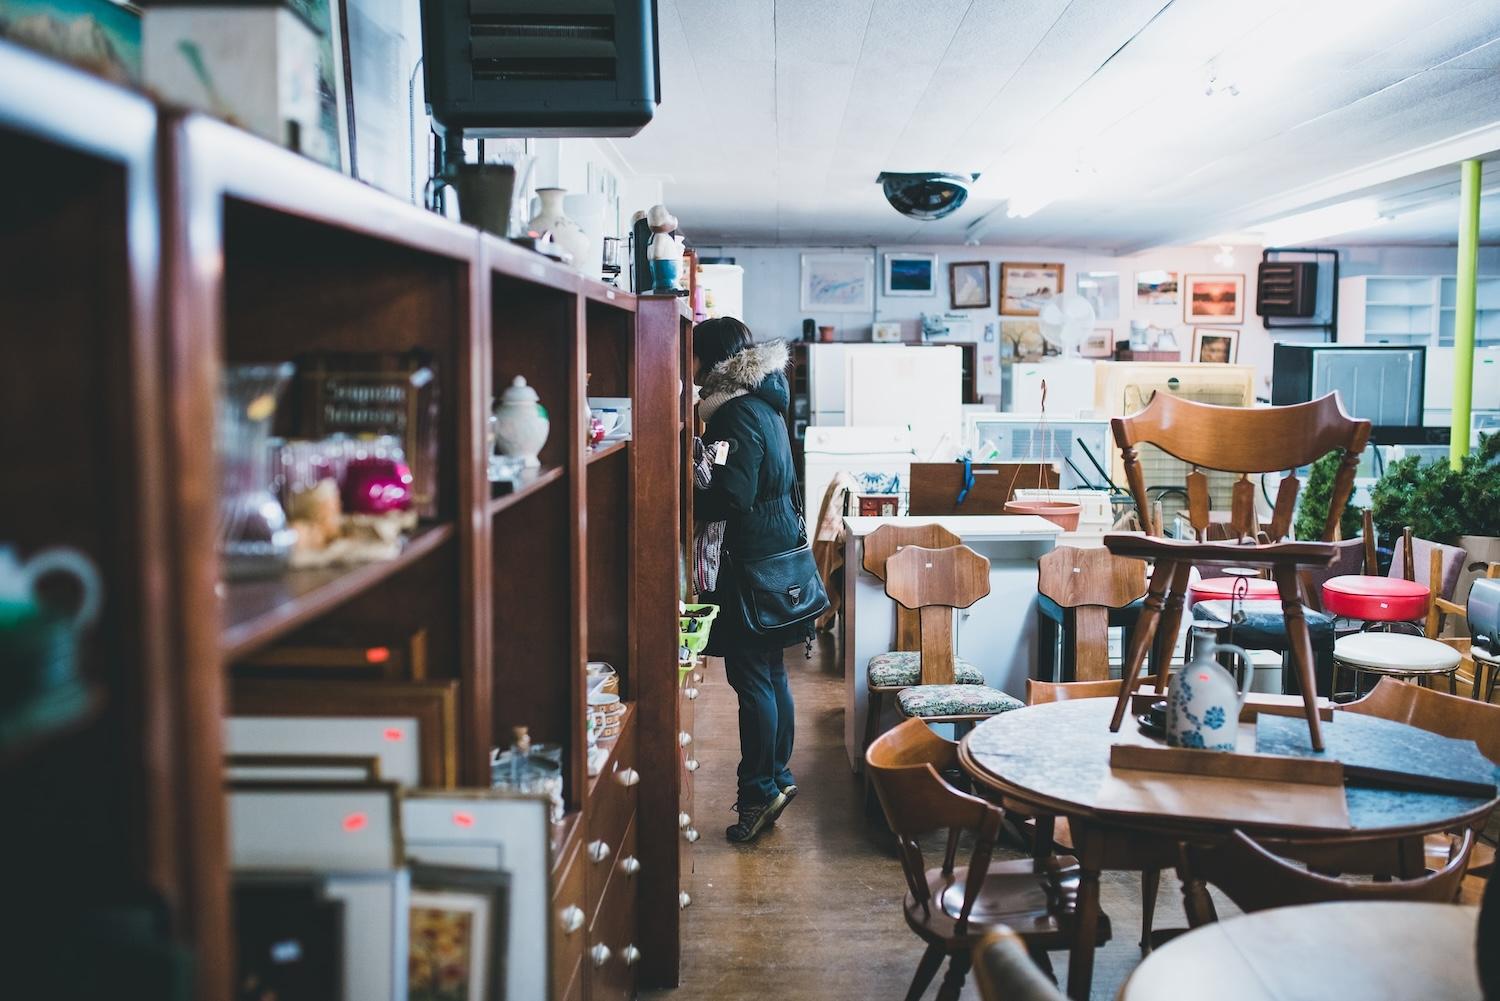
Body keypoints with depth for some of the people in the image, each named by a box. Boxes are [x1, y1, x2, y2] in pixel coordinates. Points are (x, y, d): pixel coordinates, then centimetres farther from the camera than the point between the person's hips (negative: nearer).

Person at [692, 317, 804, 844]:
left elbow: (733, 498, -22)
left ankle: (761, 790, 8)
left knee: (751, 677, -1)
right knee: (769, 672, 16)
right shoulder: (761, 401, 12)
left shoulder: (739, 414, -17)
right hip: (778, 549, 10)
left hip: (753, 561, -10)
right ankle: (778, 776, 26)